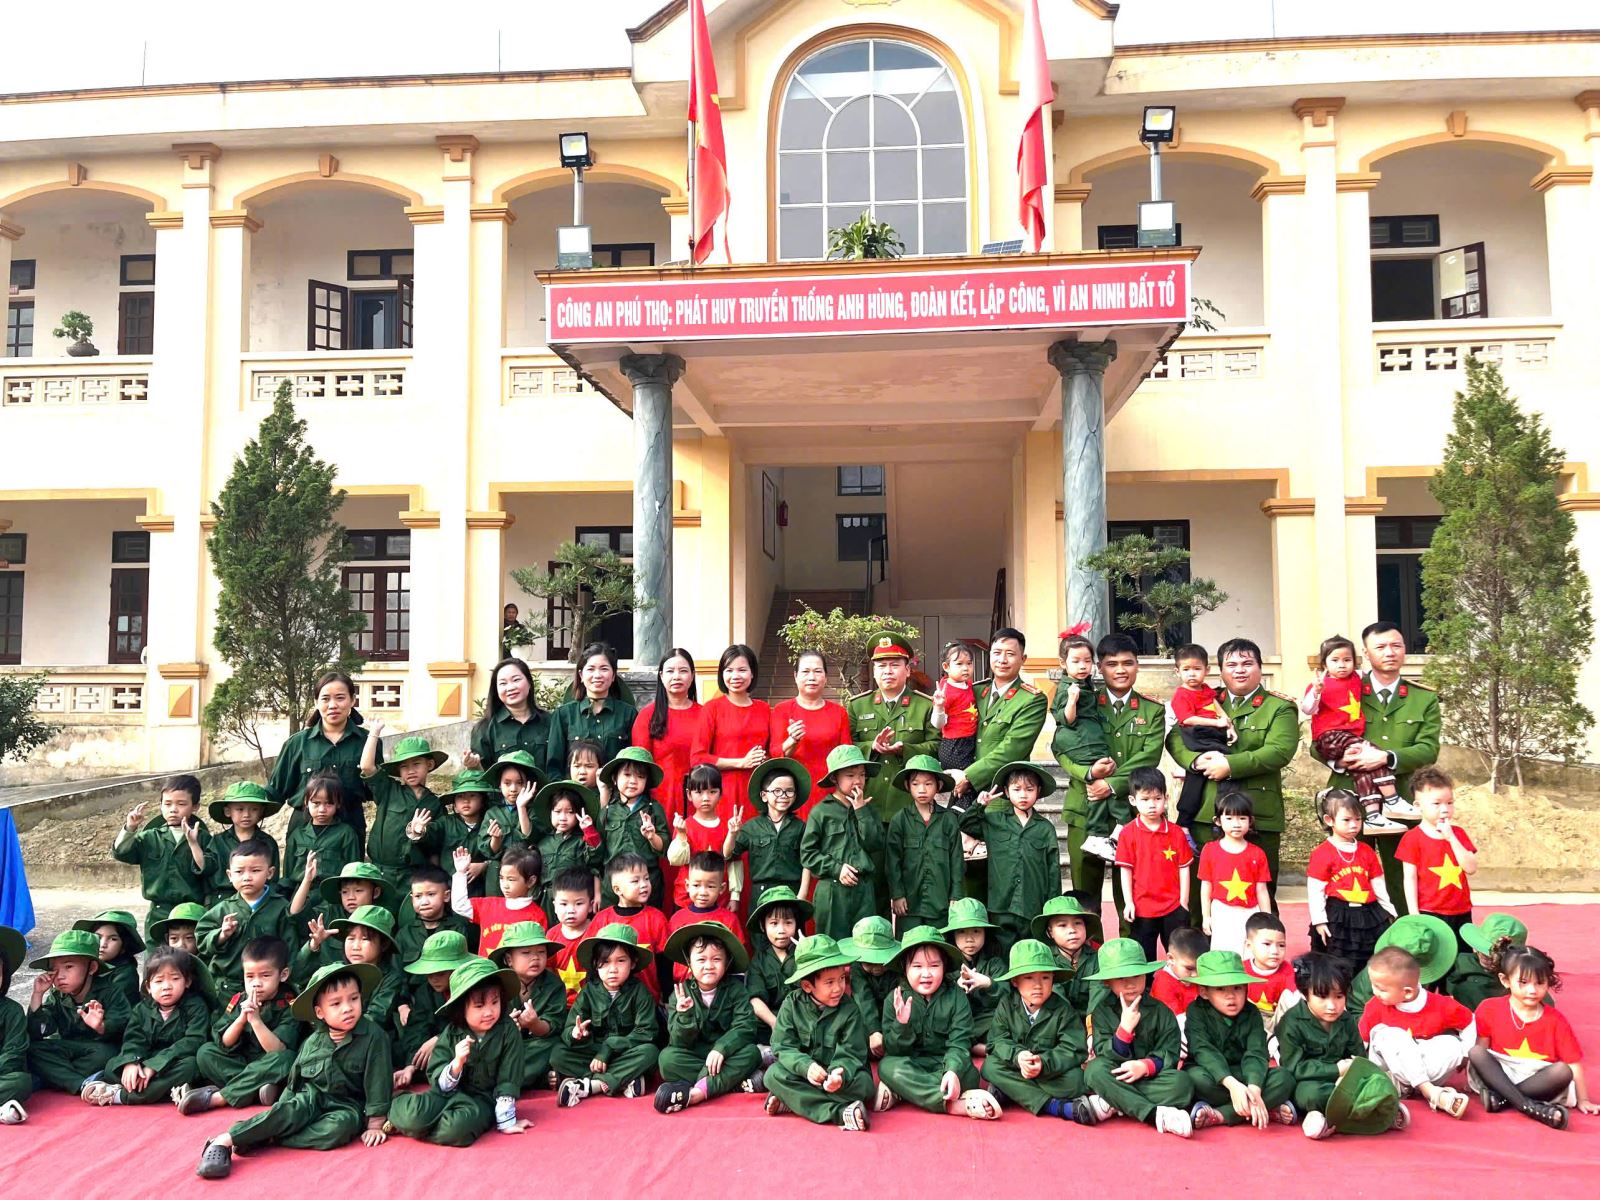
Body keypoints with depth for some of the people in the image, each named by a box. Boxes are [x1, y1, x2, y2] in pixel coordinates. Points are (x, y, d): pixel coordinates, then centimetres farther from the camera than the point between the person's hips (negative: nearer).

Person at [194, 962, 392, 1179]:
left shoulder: (373, 1038, -13)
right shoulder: (312, 1041, -1)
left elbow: (378, 1081, -10)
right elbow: (294, 1079, 14)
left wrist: (375, 1125, -10)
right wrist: (283, 1109, 10)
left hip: (346, 1106, -3)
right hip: (311, 1097, 3)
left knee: (340, 1128, -35)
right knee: (290, 1111, -29)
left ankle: (268, 1138, -30)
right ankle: (224, 1141, -32)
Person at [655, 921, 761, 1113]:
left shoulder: (735, 989, -4)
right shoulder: (681, 994, -4)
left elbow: (744, 1027, -16)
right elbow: (679, 1043, -10)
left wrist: (721, 1048, -32)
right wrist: (685, 1016, -30)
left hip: (728, 1055, -1)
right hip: (693, 1057, 1)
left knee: (751, 1052, -29)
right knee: (667, 1058, -27)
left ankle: (695, 1093, -38)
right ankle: (737, 1081, -28)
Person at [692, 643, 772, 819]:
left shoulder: (764, 709, 12)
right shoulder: (712, 708, 1)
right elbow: (698, 758, -5)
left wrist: (763, 761, 0)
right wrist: (741, 762, -9)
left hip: (756, 791, 3)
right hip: (724, 792, -3)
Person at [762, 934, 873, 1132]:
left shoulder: (849, 1011, -8)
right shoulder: (792, 1004, -6)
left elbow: (851, 1054, -12)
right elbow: (783, 1046, -11)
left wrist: (840, 1074, -35)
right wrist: (806, 1066, -30)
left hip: (834, 1076, -1)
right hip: (803, 1073, 1)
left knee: (863, 1083, -28)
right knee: (774, 1074, -27)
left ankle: (792, 1100, -27)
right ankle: (840, 1113, -34)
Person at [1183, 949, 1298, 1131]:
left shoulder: (1251, 1014, -1)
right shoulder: (1196, 1012, -8)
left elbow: (1256, 1053, -15)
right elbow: (1204, 1051, -22)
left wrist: (1254, 1088, -35)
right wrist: (1231, 1084, -39)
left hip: (1243, 1075, 3)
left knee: (1284, 1078, -23)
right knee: (1197, 1078, -37)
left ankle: (1220, 1115, -29)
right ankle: (1269, 1110, -27)